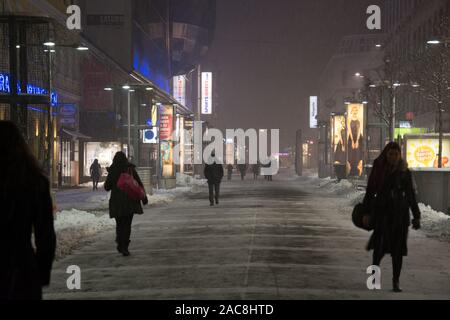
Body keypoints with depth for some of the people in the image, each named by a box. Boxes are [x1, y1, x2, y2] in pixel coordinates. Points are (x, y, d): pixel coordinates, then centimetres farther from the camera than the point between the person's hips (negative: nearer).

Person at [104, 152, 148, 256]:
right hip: (130, 201, 0)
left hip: (117, 202, 0)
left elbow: (107, 187, 3)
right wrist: (144, 197, 7)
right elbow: (139, 184, -1)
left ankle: (120, 245, 13)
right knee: (127, 224, 5)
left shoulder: (112, 171, -3)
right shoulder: (131, 169, -1)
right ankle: (124, 248, -5)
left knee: (119, 224, 18)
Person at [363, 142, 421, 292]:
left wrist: (416, 216, 4)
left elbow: (411, 195, 6)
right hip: (381, 212, -1)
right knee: (380, 244, -13)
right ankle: (375, 267, 15)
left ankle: (396, 280, 12)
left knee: (398, 248, 2)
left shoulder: (405, 172, 2)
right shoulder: (378, 170, 0)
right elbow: (370, 192, 2)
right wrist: (367, 213, -4)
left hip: (400, 213, 1)